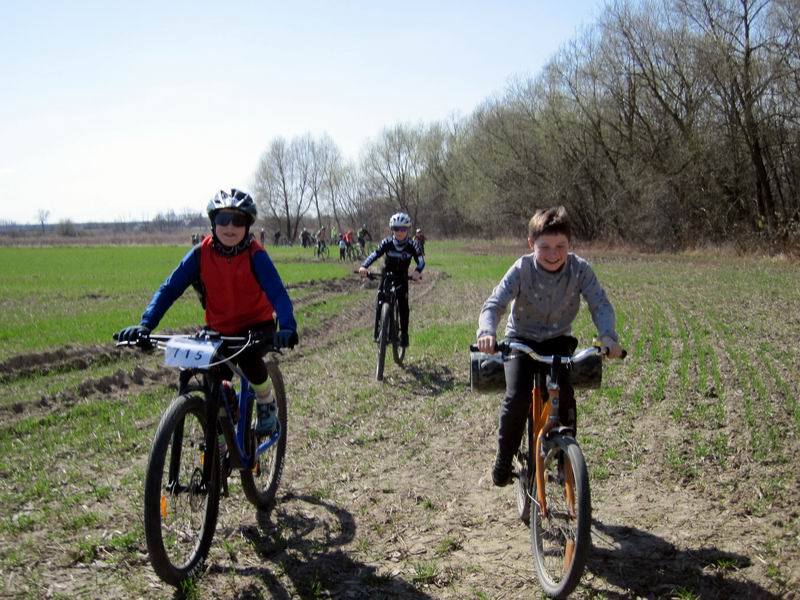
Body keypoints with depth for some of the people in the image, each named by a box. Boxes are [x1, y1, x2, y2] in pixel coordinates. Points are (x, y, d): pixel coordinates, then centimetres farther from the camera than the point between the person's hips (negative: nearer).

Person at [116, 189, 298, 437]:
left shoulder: (255, 255, -19)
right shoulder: (201, 254, -14)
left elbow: (277, 292, -30)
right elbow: (169, 289, -16)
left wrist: (287, 327, -48)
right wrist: (145, 325, -29)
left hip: (257, 325, -2)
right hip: (219, 329, 3)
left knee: (248, 358, -33)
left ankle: (267, 404, -1)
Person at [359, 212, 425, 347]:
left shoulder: (411, 245, -20)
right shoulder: (387, 242, -21)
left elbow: (420, 260, -27)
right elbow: (375, 254, -31)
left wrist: (417, 271, -50)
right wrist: (364, 266, -49)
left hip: (402, 277, 0)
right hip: (387, 274, 0)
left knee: (403, 305, -10)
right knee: (380, 302, -12)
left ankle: (404, 334, 0)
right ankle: (379, 330, 2)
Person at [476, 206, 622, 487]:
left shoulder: (580, 269, -17)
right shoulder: (522, 269, -21)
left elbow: (601, 305, -20)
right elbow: (494, 303, -27)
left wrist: (608, 337, -39)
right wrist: (487, 332, -47)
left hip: (558, 340, 1)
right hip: (522, 339, -1)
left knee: (564, 392, -22)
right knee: (517, 396, -20)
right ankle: (504, 458, 2)